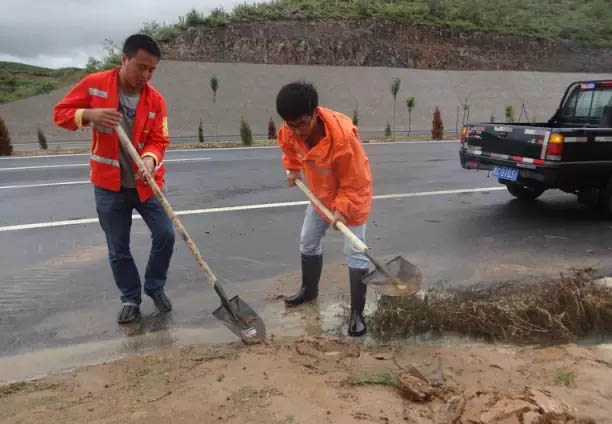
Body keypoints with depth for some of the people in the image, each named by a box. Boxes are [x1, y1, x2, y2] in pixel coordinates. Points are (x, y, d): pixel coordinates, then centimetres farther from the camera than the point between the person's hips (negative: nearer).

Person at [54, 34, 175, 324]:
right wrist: (89, 114, -21)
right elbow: (60, 113, 0)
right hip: (109, 185, -1)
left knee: (165, 235, -2)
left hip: (145, 183, 1)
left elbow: (158, 141, -7)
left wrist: (150, 159, -29)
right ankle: (130, 299, 28)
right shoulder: (94, 84, -6)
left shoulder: (156, 99, -5)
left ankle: (155, 288, 23)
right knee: (118, 249, 8)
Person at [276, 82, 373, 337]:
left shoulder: (343, 137, -40)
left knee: (354, 254, -5)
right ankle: (309, 290, 40)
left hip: (352, 195, -6)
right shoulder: (292, 128, -21)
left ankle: (357, 312, 7)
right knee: (308, 242, 17)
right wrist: (293, 168, -2)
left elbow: (354, 183, -29)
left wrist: (342, 209, -36)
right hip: (321, 193, 7)